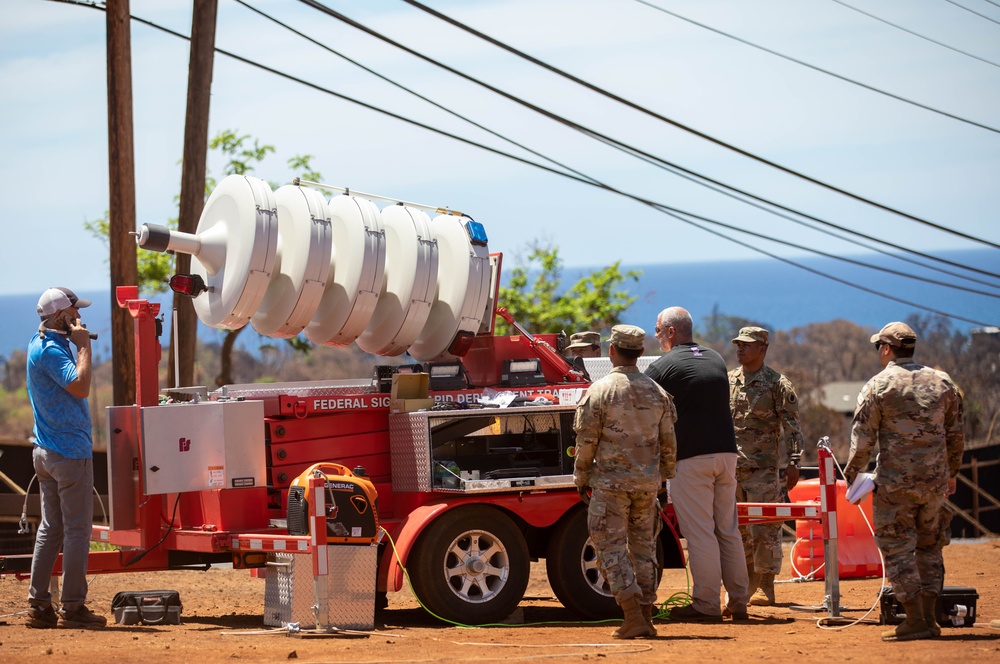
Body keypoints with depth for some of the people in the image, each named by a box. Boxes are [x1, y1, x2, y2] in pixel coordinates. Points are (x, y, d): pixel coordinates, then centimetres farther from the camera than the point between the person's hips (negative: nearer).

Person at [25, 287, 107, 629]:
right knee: (77, 530, -5)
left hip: (46, 451, 10)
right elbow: (80, 386, -26)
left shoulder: (40, 343, 15)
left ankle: (39, 604, 11)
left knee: (51, 528, 11)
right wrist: (84, 346, -19)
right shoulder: (51, 350, -15)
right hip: (70, 450, -10)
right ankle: (73, 607, -4)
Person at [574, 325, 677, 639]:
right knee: (643, 548, 13)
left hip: (611, 481, -5)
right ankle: (646, 617, 13)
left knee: (612, 547, -1)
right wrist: (664, 475, 21)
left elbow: (586, 440, -8)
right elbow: (668, 442, 9)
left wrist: (581, 477, 5)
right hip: (648, 482, 5)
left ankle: (633, 616, -13)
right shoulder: (657, 392, 5)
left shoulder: (599, 391, -10)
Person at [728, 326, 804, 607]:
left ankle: (765, 586, -3)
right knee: (737, 530, 8)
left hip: (763, 469, -5)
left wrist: (793, 462, -11)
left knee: (764, 529, -7)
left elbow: (792, 427, -3)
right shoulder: (727, 382, 13)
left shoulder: (778, 384, -1)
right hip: (730, 468, 5)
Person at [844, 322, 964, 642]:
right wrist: (951, 473, 25)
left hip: (896, 483, -5)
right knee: (930, 546, 16)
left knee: (897, 548, 0)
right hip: (935, 481, 5)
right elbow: (956, 435, 13)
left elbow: (863, 439, -7)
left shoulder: (878, 386, -6)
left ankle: (915, 620, -5)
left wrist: (851, 473, 6)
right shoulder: (942, 382, 8)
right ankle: (929, 616, 16)